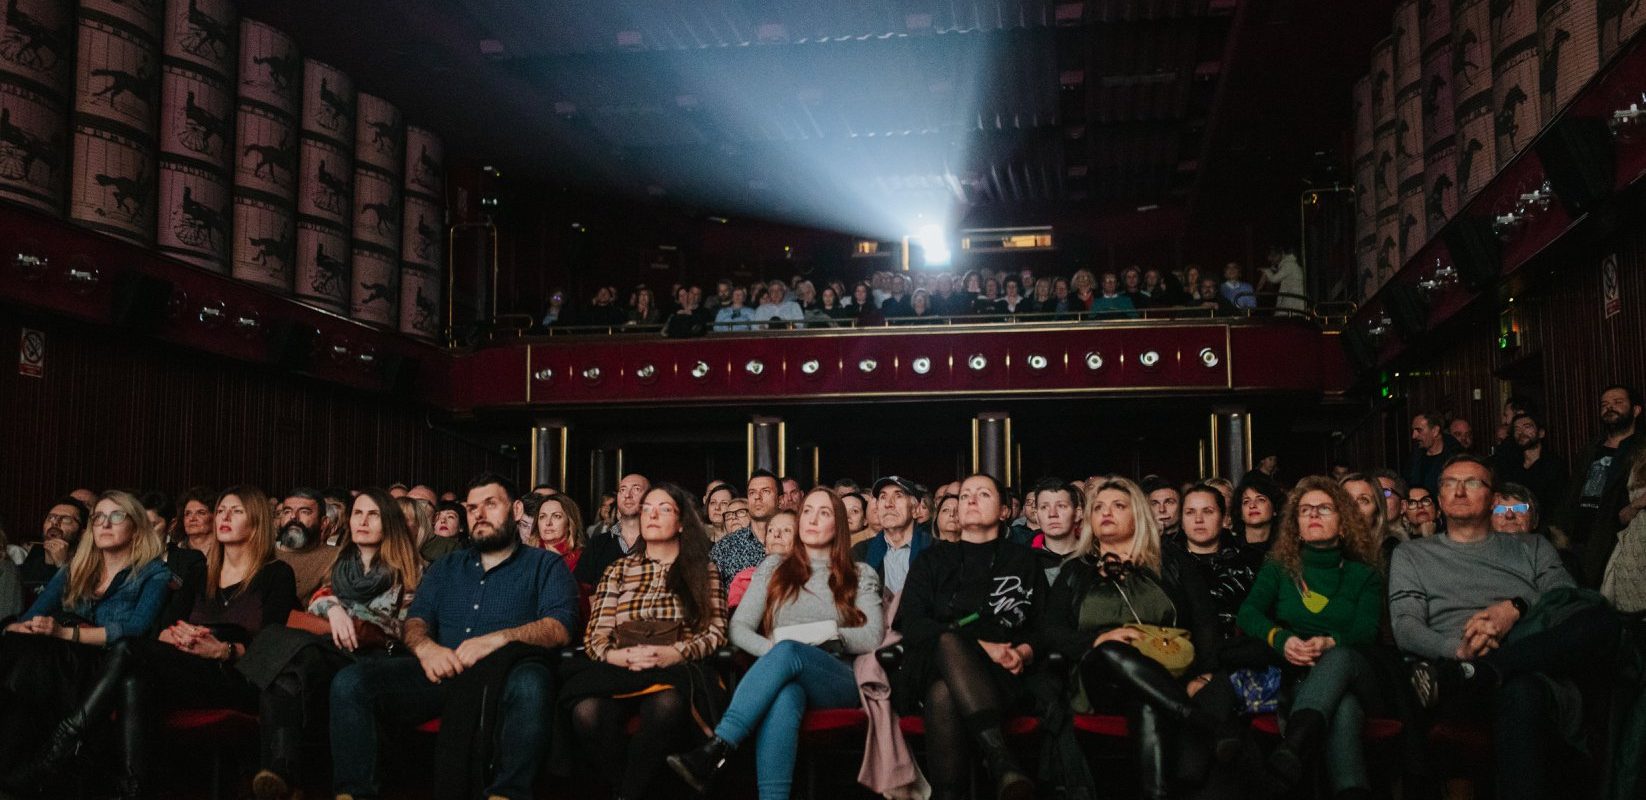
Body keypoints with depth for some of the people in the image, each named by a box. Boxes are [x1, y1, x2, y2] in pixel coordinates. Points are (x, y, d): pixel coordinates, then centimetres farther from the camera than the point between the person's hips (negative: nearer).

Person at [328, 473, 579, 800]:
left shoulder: (546, 566, 15)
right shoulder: (445, 568, 29)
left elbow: (559, 629, -2)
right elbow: (415, 621, 17)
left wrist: (499, 638, -20)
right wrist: (425, 646, -10)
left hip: (504, 670, -4)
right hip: (440, 675, 4)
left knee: (530, 684, -41)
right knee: (349, 681, -19)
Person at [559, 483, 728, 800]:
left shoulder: (703, 569, 16)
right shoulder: (618, 570, 19)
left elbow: (716, 632, 6)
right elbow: (595, 637, 10)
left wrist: (676, 653, -14)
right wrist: (617, 656, -14)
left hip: (674, 670, -1)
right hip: (619, 671, 2)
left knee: (666, 703, -40)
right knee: (587, 711, -34)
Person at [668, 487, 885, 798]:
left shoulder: (860, 575, 17)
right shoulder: (774, 567, 21)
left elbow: (873, 637, 4)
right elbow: (738, 628, 10)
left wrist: (828, 633, -10)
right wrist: (774, 651, -11)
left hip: (838, 683, -1)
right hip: (784, 678, 1)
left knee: (788, 651, -37)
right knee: (784, 695, -40)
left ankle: (713, 752, -48)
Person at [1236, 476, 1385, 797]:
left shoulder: (1364, 575, 16)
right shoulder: (1279, 568, 17)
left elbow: (1365, 632, 0)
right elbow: (1248, 613, 1)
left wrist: (1330, 644, -24)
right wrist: (1280, 639, -22)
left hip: (1350, 670, -1)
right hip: (1296, 677, 1)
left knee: (1339, 657, -42)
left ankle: (1293, 747, -67)